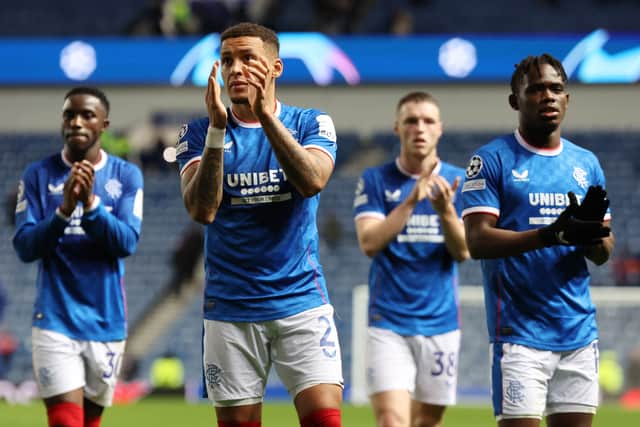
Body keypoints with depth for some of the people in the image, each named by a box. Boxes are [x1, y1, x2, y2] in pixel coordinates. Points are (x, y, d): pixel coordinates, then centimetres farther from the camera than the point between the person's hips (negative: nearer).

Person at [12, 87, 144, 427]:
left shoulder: (127, 176, 3)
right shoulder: (38, 175, 1)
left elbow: (127, 243, -9)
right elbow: (24, 247, -6)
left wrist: (90, 203, -23)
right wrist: (64, 210, -21)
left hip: (106, 321, 2)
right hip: (55, 321, -2)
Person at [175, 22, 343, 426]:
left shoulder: (310, 123, 2)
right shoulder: (199, 132, 2)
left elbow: (312, 181, -18)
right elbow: (202, 209, -13)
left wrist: (267, 115, -26)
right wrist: (217, 129, -23)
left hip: (301, 300, -1)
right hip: (230, 309, 1)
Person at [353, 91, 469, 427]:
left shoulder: (458, 182, 5)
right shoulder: (374, 181, 1)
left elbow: (464, 251, -3)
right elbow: (369, 243, -12)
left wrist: (445, 210, -21)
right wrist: (412, 201, -22)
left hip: (441, 320, 2)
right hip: (388, 321, -2)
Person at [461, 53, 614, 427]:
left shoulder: (587, 163, 14)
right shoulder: (492, 160, -1)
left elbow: (603, 255, 14)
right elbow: (476, 241, -12)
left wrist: (592, 230, -11)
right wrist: (552, 235, -23)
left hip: (579, 330, 5)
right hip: (520, 333, -5)